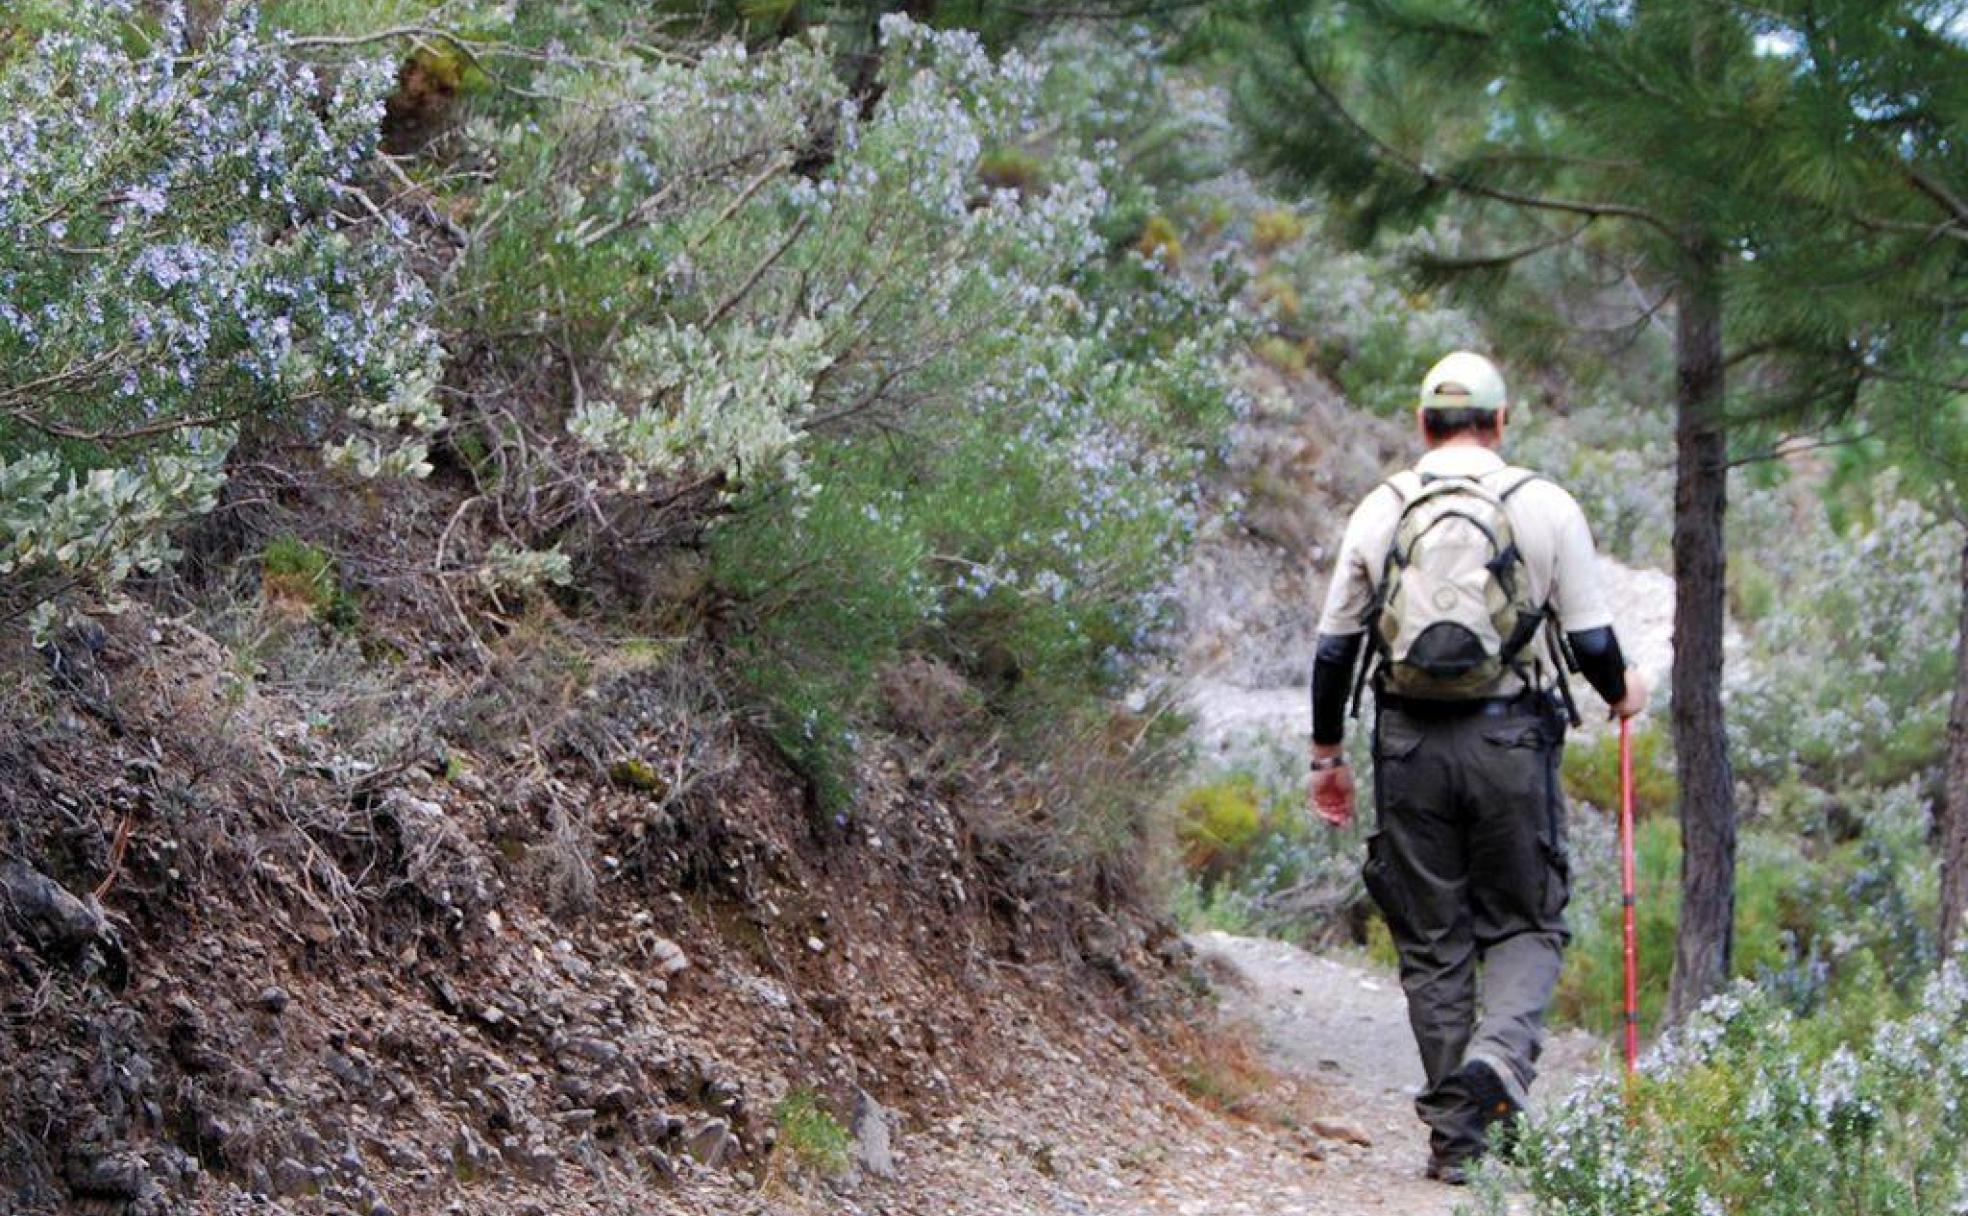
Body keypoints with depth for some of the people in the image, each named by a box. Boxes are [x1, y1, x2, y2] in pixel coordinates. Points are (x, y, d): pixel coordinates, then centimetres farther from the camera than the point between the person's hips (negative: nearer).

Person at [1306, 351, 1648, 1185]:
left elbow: (1334, 648, 9)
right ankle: (1500, 1055, -17)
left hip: (1409, 742, 2)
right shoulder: (1546, 507, 1)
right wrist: (1622, 692, 22)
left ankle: (1454, 1140, 9)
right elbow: (1591, 641, 0)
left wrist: (1326, 755, 19)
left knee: (1431, 941, 9)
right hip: (1512, 740, -2)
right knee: (1527, 925, 11)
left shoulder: (1379, 511, 7)